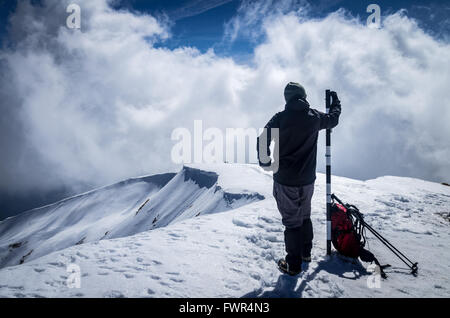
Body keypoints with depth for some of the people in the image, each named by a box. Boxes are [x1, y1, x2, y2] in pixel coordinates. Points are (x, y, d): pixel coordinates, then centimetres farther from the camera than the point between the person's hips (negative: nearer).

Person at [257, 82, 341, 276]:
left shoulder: (280, 118, -11)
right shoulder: (314, 117, -1)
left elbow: (262, 141, -9)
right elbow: (334, 118, 20)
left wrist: (265, 163, 4)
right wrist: (335, 102, 38)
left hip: (285, 181, -4)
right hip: (307, 180, 4)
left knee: (291, 221, 4)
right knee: (304, 216, 22)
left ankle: (293, 264, 11)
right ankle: (306, 252, 37)